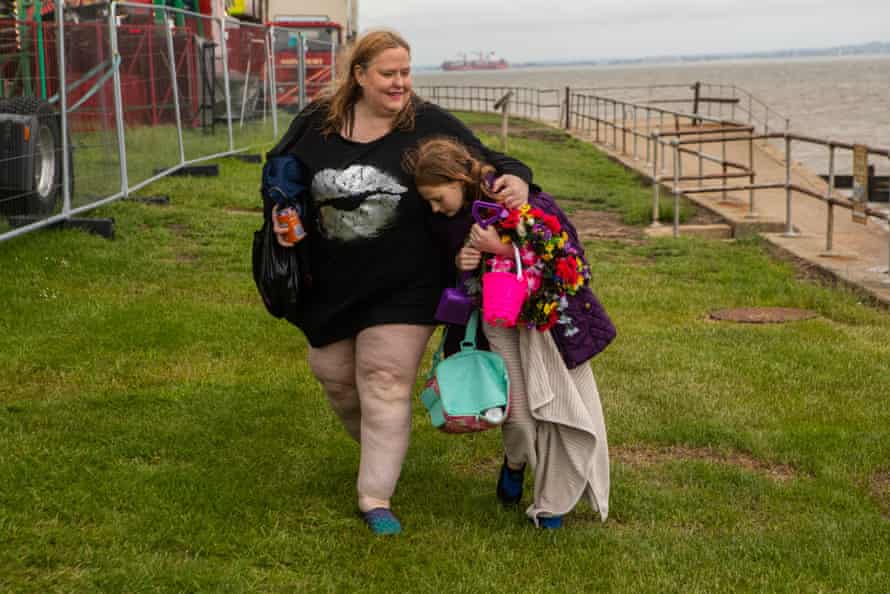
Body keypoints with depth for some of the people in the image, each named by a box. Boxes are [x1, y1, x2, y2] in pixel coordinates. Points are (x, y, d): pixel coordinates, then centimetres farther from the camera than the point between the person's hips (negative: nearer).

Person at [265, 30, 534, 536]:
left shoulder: (430, 125, -9)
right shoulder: (317, 124, -2)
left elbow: (485, 161, -3)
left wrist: (515, 177, -25)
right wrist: (280, 214, -7)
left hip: (403, 287, -3)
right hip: (330, 286, 4)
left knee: (385, 383, -5)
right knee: (336, 376, 15)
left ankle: (377, 499, 3)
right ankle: (378, 450, 44)